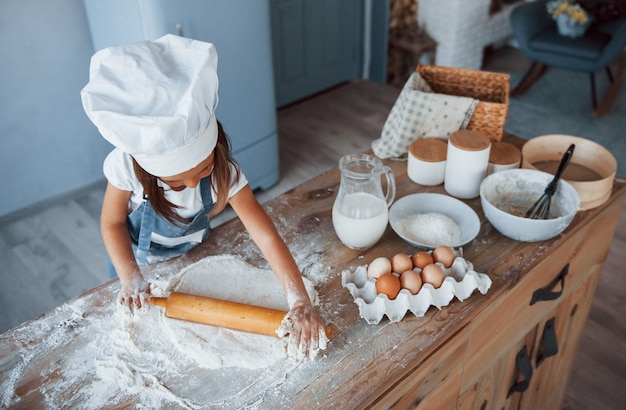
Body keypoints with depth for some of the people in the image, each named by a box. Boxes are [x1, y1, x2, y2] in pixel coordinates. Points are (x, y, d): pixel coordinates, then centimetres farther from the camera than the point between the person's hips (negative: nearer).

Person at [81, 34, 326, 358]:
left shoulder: (224, 172, -35)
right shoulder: (126, 166, -36)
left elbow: (267, 237, -40)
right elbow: (113, 223, -19)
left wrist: (301, 303, -49)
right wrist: (131, 278, -33)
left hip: (195, 255, 1)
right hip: (138, 258, -1)